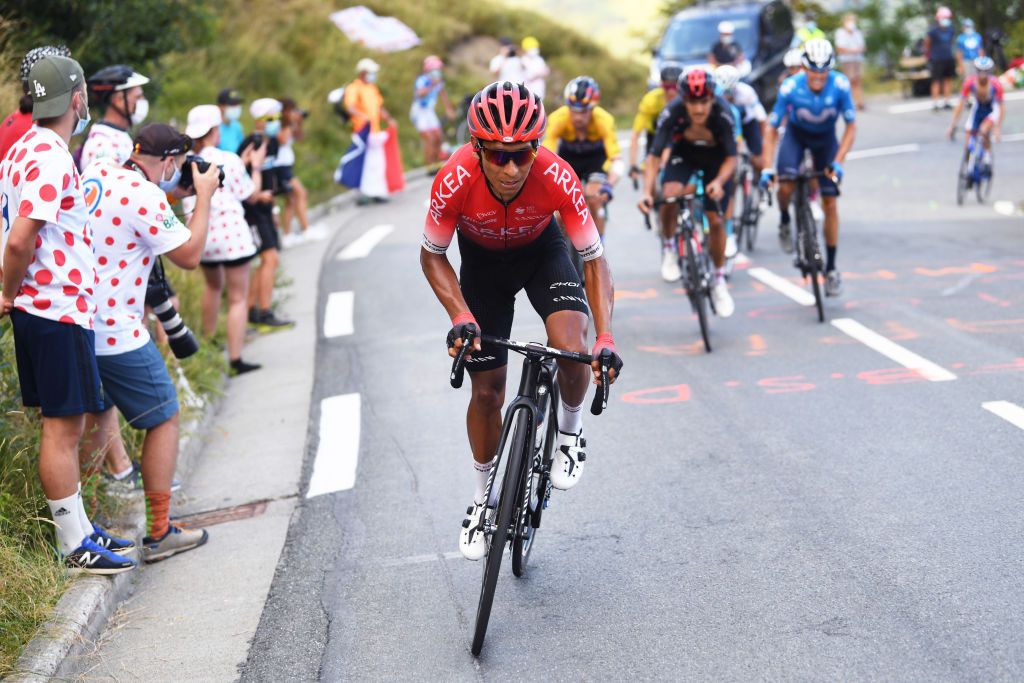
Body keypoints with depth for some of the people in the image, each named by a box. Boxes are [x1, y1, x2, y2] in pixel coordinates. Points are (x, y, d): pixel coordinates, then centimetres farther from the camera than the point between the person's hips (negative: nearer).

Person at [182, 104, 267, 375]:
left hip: (202, 235, 5)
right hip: (231, 234, -5)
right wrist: (255, 166, 16)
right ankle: (235, 359, -5)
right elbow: (249, 192, 0)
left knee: (213, 286, 29)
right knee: (238, 297, 0)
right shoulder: (228, 160, -12)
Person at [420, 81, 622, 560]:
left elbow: (594, 260, -25)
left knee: (571, 350, -27)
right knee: (487, 389, 3)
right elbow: (432, 256, -17)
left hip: (541, 250, 0)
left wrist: (605, 337, -36)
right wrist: (460, 316, -32)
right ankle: (483, 497, 28)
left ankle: (570, 432, 6)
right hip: (482, 260, 1)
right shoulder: (455, 181, -36)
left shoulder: (556, 177, -36)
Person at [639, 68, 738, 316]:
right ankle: (669, 246, -1)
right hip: (684, 154, 1)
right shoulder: (673, 114, -33)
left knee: (715, 220, -7)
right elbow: (654, 156, -29)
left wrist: (719, 182, -47)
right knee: (671, 195, -29)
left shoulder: (723, 114, -35)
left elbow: (731, 158, -28)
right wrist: (647, 191, -43)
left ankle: (719, 281, 15)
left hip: (717, 158, 0)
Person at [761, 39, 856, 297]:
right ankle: (785, 223, 7)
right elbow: (772, 129, -21)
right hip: (796, 134, -1)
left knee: (830, 203, -4)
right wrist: (766, 168, -30)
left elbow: (851, 126, -18)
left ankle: (831, 268, 8)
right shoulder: (790, 87, -30)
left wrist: (838, 161, -30)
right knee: (786, 185, -28)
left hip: (826, 137, 1)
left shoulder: (840, 85, -29)